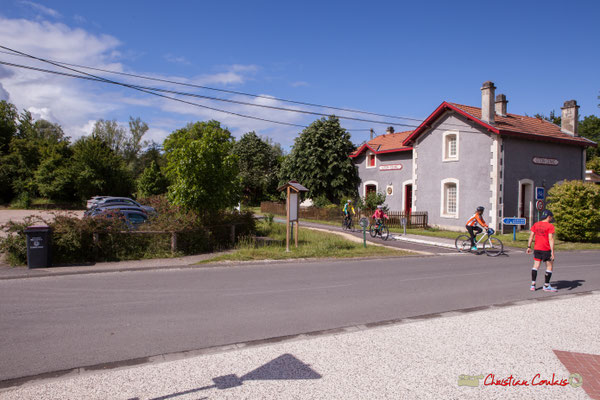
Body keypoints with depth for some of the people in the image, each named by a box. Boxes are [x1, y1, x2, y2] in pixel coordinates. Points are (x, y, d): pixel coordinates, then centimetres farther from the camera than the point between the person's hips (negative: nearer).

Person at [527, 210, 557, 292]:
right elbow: (551, 239, -16)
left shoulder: (536, 224, 6)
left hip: (537, 249, 5)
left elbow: (531, 236, 6)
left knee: (536, 266, 9)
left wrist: (529, 247, 13)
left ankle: (533, 285, 5)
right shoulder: (550, 226, -10)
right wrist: (552, 251, -16)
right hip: (546, 250, -5)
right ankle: (546, 286, 12)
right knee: (549, 266, 8)